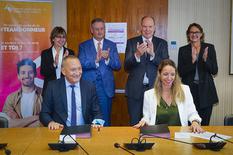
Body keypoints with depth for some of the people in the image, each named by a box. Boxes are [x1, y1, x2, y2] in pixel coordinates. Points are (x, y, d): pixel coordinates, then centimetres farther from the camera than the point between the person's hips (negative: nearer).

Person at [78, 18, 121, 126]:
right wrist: (96, 60, -24)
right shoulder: (83, 46, 5)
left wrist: (108, 58, -18)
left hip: (106, 87, 1)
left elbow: (117, 66, 2)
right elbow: (81, 65, -8)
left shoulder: (111, 45, 8)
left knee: (105, 120, 4)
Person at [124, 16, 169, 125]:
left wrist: (153, 54, -21)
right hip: (135, 90, 0)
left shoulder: (162, 43, 5)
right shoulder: (132, 42, 4)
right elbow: (126, 67, -3)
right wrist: (137, 55, -23)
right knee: (135, 124, 7)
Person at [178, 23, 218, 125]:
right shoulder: (183, 50, 5)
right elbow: (180, 72, -1)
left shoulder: (209, 48, 5)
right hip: (189, 90, 0)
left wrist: (205, 59, -18)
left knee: (204, 124, 3)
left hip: (205, 90, 0)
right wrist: (192, 61, -17)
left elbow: (214, 71, 1)